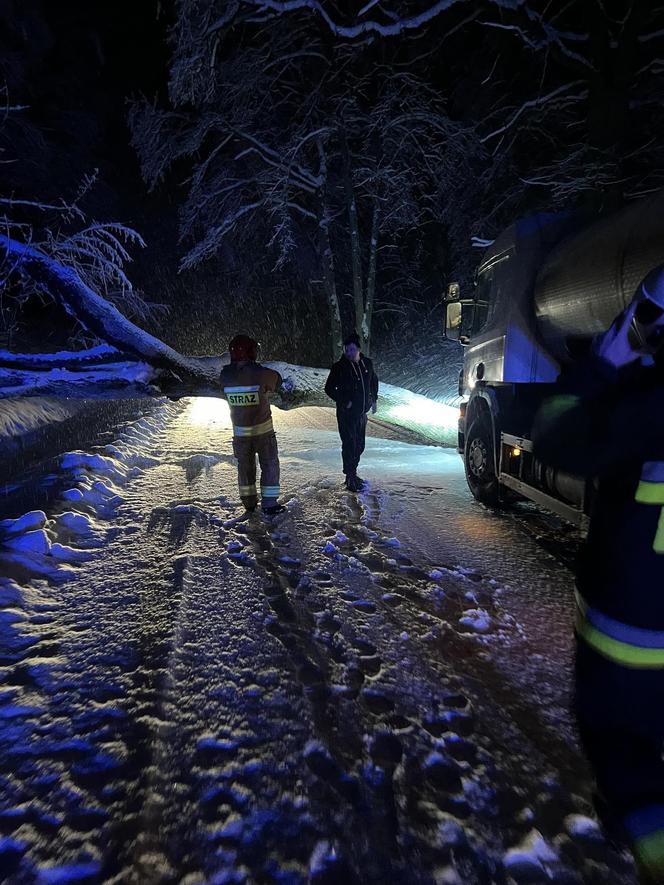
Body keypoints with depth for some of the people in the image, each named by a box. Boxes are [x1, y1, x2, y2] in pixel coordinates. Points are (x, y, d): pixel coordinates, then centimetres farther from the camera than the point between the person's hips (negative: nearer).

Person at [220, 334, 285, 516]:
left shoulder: (226, 375, -10)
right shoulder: (261, 373, -20)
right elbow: (276, 380, -1)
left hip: (239, 431, 4)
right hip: (263, 429, -4)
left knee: (245, 466, 17)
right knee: (270, 464, 9)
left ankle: (249, 503, 27)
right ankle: (269, 504, 10)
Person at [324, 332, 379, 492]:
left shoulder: (367, 363, 3)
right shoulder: (339, 367, -12)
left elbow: (374, 381, 21)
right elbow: (329, 388, -8)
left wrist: (374, 399, 12)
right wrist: (344, 402, -13)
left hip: (362, 412, 6)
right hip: (346, 413, -6)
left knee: (359, 445, 14)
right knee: (349, 445, -7)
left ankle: (353, 474, 30)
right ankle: (350, 478, 2)